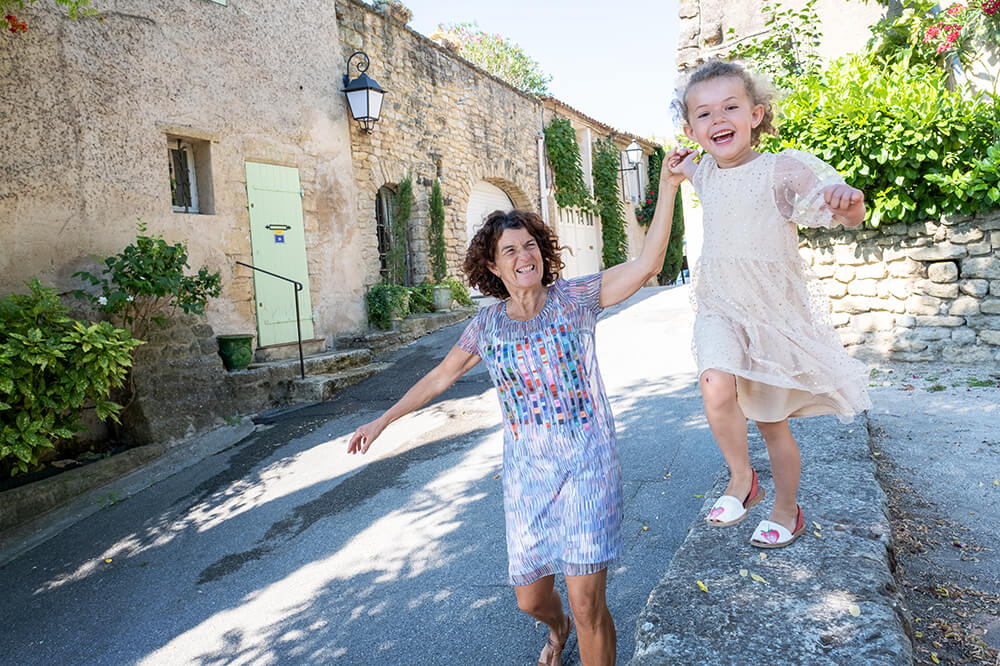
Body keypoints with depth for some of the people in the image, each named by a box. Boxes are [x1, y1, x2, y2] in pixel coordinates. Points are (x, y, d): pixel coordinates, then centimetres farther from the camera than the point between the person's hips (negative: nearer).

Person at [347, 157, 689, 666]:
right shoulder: (487, 325, 5)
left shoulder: (574, 297, -4)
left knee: (587, 604, -7)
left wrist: (667, 186, -22)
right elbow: (440, 377, 16)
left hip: (586, 465, -3)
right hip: (526, 473, 3)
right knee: (530, 598, 15)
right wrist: (383, 420, 21)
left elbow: (647, 264, -13)